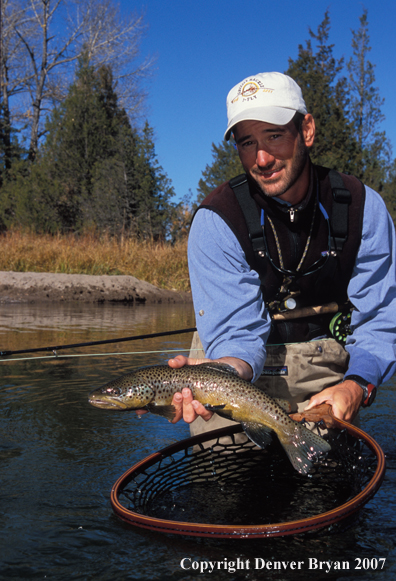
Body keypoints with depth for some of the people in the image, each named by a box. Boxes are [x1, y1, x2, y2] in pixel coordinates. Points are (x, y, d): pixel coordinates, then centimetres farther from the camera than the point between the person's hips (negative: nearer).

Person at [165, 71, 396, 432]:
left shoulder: (363, 206, -10)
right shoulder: (216, 222, -17)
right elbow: (237, 332, -21)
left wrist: (357, 385, -26)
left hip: (326, 368, 2)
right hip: (246, 368, -2)